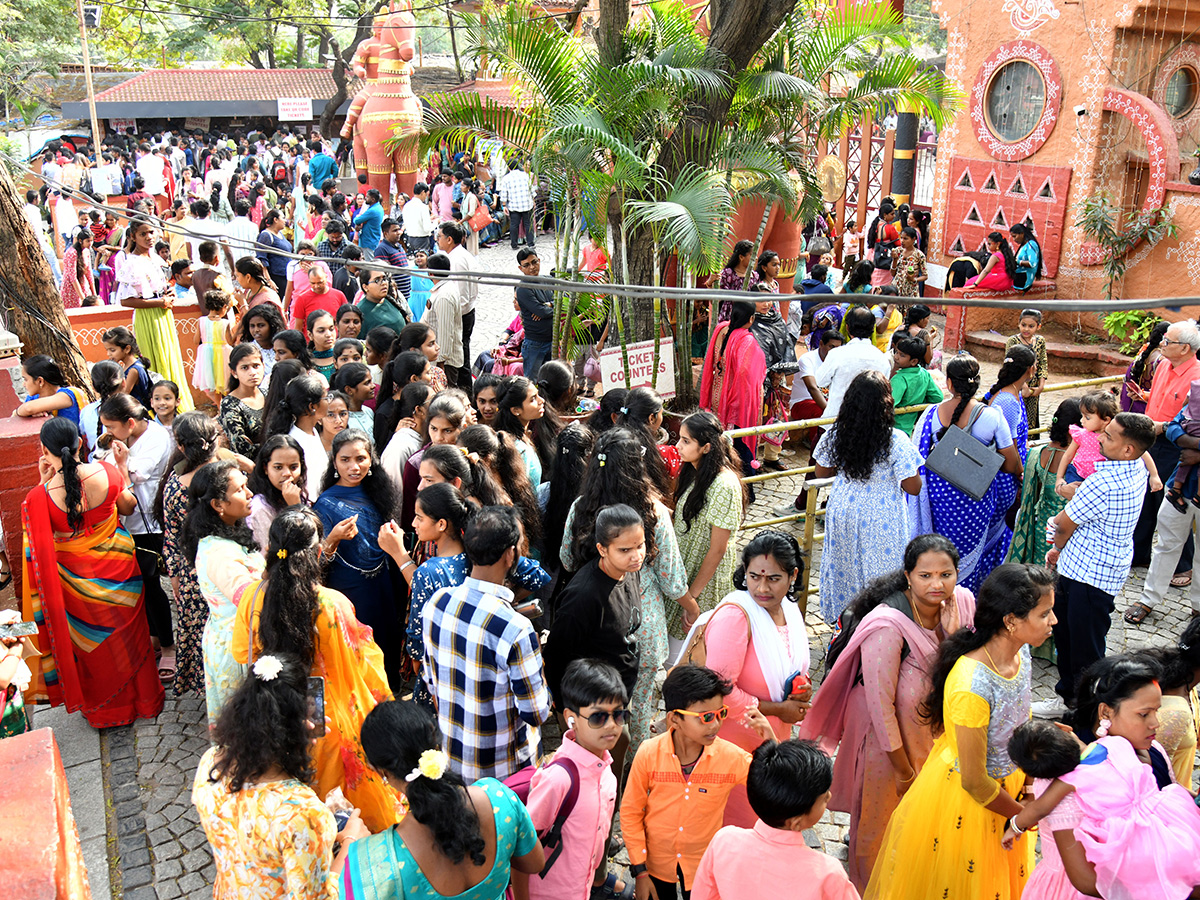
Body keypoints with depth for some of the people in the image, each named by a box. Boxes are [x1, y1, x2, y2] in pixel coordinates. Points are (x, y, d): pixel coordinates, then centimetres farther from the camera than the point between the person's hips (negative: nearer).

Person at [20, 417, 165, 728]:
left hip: (77, 579, -1)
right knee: (127, 635, 23)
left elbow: (40, 545, -7)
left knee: (92, 644, 21)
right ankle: (143, 698, 41)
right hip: (117, 567, 2)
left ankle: (103, 709, 41)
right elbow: (128, 507, -2)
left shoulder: (39, 497, -26)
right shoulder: (106, 472, -21)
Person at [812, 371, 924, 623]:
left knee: (843, 566, 19)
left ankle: (841, 619, 33)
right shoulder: (896, 441, -20)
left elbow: (821, 472, 5)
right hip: (881, 518, -4)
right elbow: (914, 488, -15)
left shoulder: (835, 435, -9)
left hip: (842, 510, 4)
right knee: (878, 572, 10)